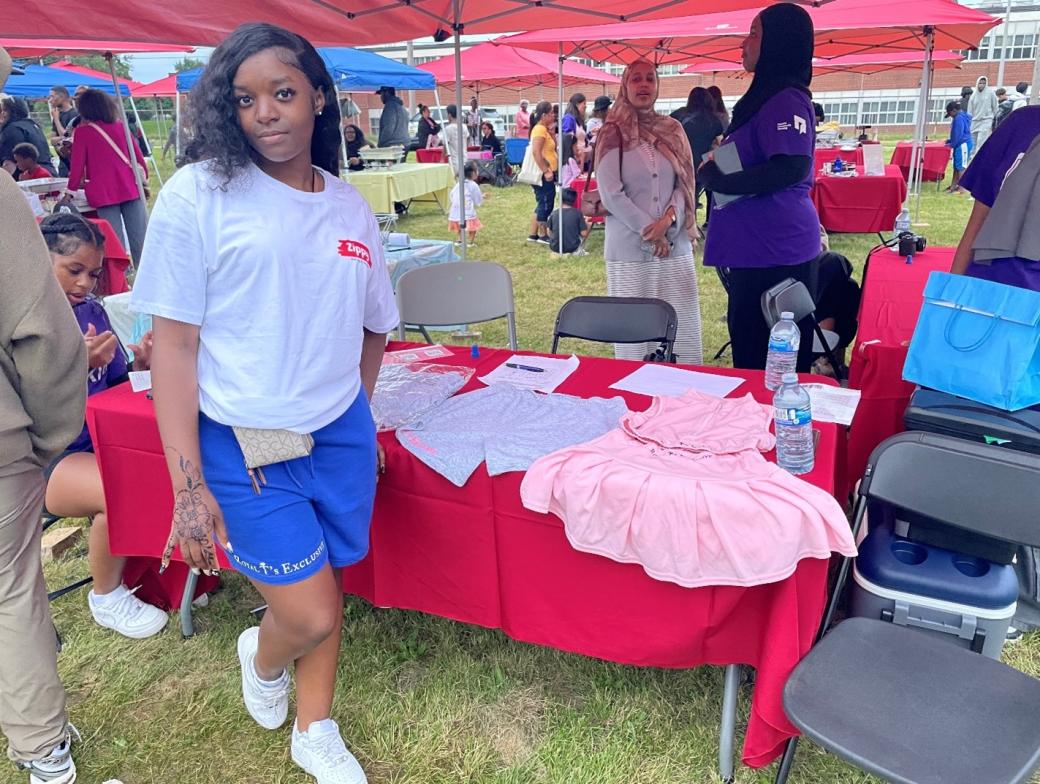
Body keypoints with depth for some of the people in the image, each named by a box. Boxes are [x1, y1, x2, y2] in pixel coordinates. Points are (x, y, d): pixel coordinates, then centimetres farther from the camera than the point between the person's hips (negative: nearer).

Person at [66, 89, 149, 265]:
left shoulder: (82, 131, 0)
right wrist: (144, 178, 24)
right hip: (131, 188, 3)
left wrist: (72, 188, 12)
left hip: (103, 193, -3)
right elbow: (137, 154, 13)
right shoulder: (119, 125, 10)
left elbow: (77, 165, 0)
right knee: (140, 239, 1)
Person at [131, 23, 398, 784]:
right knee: (310, 614, 0)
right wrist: (188, 486, -13)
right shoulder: (198, 194, -9)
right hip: (242, 445, -4)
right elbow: (174, 342, -10)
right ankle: (262, 657, 38)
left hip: (341, 436, 4)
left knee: (327, 594, 14)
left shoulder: (351, 208, 4)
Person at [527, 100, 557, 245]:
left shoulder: (545, 129, 15)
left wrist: (551, 131, 13)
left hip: (547, 173, 10)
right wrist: (546, 171, -27)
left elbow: (554, 146, 23)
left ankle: (533, 234, 19)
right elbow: (536, 152, -26)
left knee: (542, 204, 14)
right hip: (543, 174, -10)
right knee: (545, 204, -2)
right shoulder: (540, 129, -16)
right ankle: (543, 235, 7)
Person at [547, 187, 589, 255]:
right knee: (588, 225, 15)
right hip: (572, 248, -3)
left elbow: (549, 233, 5)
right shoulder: (577, 213, -9)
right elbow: (584, 234, -8)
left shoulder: (554, 213, -3)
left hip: (555, 248, 3)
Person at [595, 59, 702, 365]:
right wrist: (649, 231, -11)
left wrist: (668, 219, -11)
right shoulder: (613, 134, 0)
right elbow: (611, 194, -8)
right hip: (630, 247, -3)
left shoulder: (673, 130, 12)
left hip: (675, 243, 4)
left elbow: (685, 183, 8)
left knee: (682, 329, 3)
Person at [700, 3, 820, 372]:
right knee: (751, 349, 17)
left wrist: (718, 180, -17)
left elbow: (791, 168, -25)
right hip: (758, 245, 10)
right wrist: (719, 164, 8)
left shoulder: (786, 100, -14)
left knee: (769, 360, -3)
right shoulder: (766, 96, 17)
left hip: (774, 248, -10)